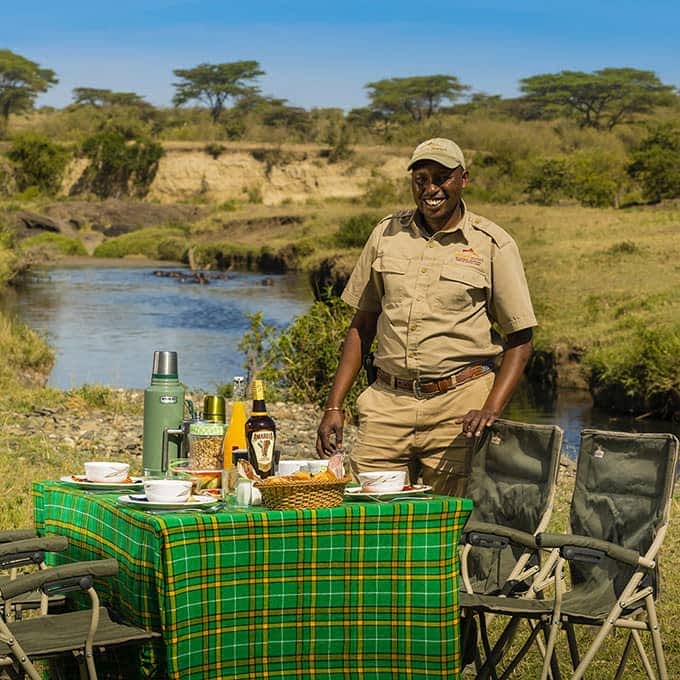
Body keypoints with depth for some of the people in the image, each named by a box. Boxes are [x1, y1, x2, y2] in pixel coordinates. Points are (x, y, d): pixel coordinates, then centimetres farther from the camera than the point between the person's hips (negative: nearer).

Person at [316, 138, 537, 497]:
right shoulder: (387, 234, 10)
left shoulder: (492, 245, 1)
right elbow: (362, 325, 15)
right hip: (387, 403, 3)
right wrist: (334, 406, 8)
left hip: (458, 407, -3)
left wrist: (491, 409, -13)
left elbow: (520, 339, 1)